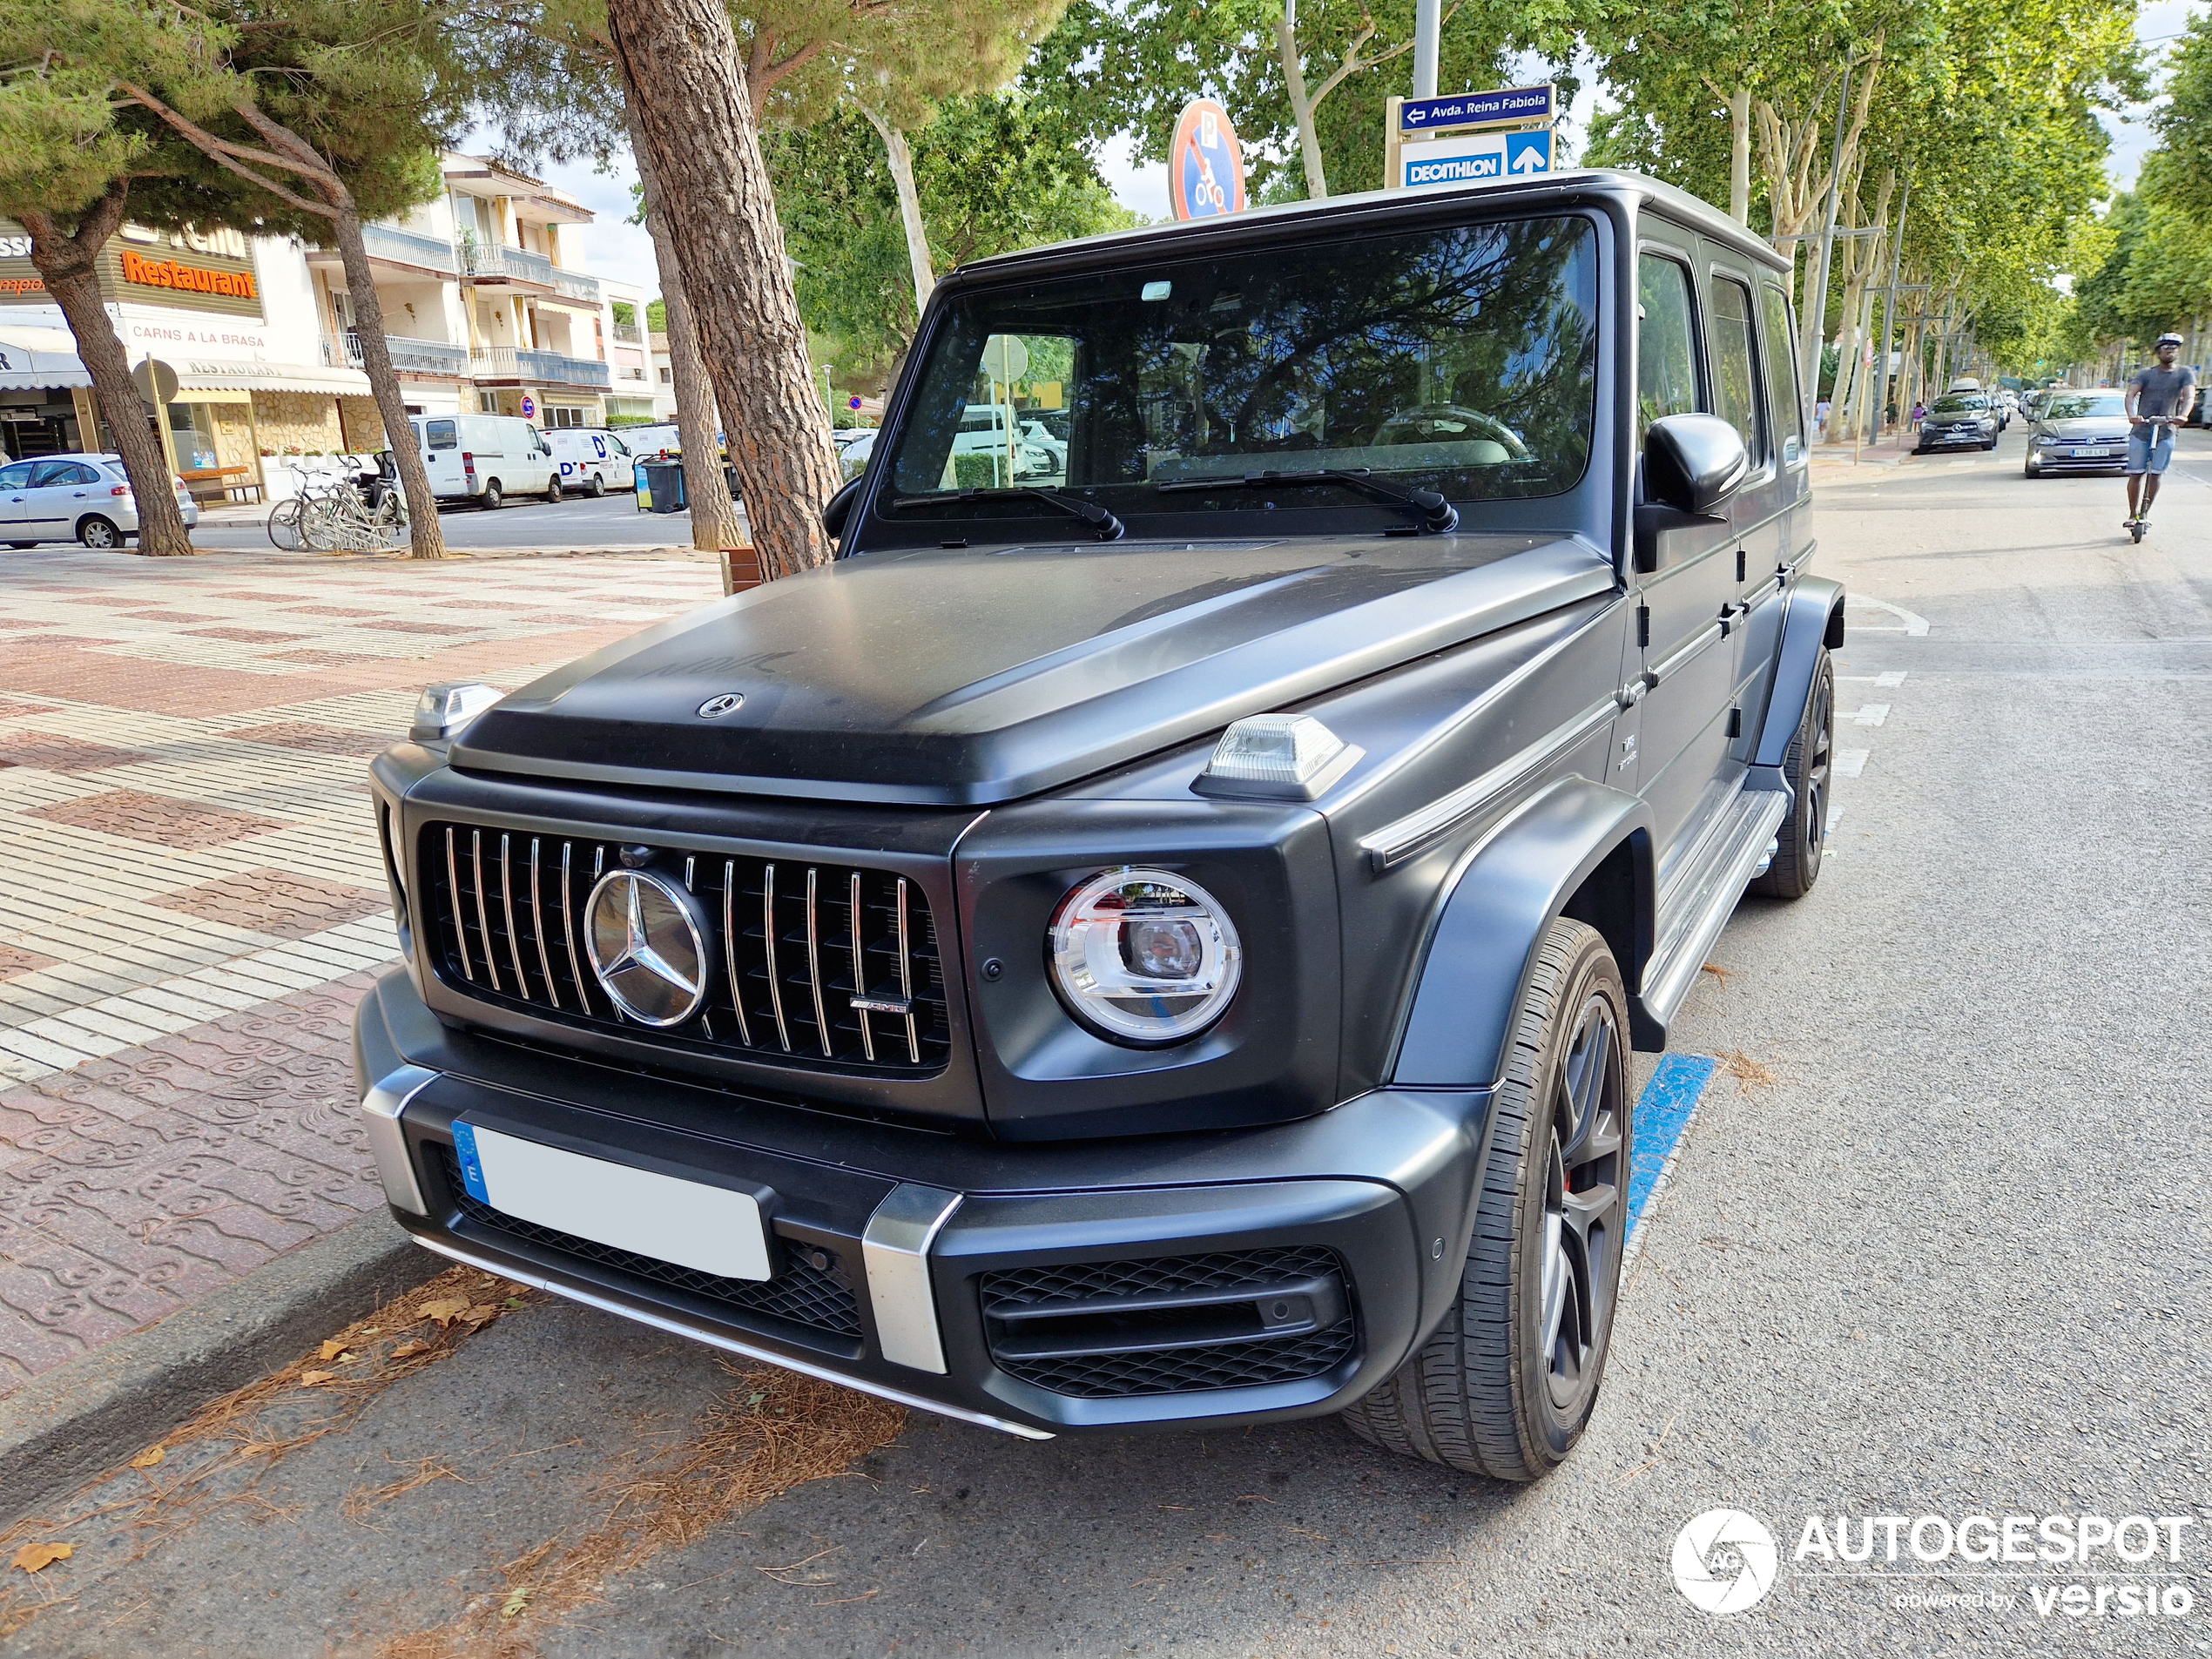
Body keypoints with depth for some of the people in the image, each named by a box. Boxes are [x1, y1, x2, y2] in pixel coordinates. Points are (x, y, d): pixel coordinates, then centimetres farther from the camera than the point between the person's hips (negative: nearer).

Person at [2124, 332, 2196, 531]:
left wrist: (2183, 416, -31)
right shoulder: (2146, 373, 4)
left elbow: (2189, 396, -10)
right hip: (2140, 431, 0)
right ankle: (2133, 514, 7)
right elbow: (2131, 393, -10)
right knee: (2136, 474, -3)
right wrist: (2131, 415, -31)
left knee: (2155, 474, -2)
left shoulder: (2185, 373, 4)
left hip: (2166, 433, 0)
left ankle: (2145, 513, 9)